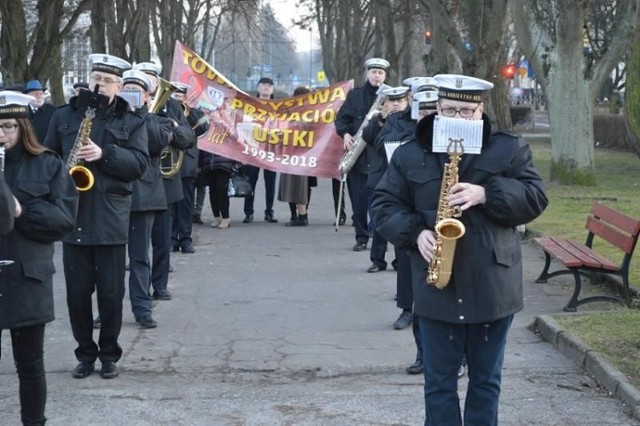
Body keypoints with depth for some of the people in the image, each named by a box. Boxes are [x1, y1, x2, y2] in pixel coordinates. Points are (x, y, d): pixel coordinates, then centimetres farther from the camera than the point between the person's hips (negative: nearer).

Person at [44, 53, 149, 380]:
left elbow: (139, 164, -6)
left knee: (111, 292, 3)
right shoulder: (64, 116, 8)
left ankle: (109, 353, 17)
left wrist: (105, 154, -19)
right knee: (77, 292, 6)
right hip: (72, 216, 2)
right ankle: (85, 353, 19)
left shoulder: (132, 121, 3)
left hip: (111, 219, -2)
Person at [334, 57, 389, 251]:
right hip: (357, 155, 2)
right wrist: (345, 133, -7)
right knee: (358, 199, 3)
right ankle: (361, 237, 10)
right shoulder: (355, 95, 11)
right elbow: (341, 119, 10)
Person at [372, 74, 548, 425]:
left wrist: (486, 194, -18)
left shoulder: (510, 149, 2)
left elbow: (535, 197, -4)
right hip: (437, 288, 0)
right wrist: (415, 232, -11)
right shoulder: (409, 154, 4)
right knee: (439, 381, 5)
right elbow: (384, 204, 7)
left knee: (486, 380, 11)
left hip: (493, 286, 0)